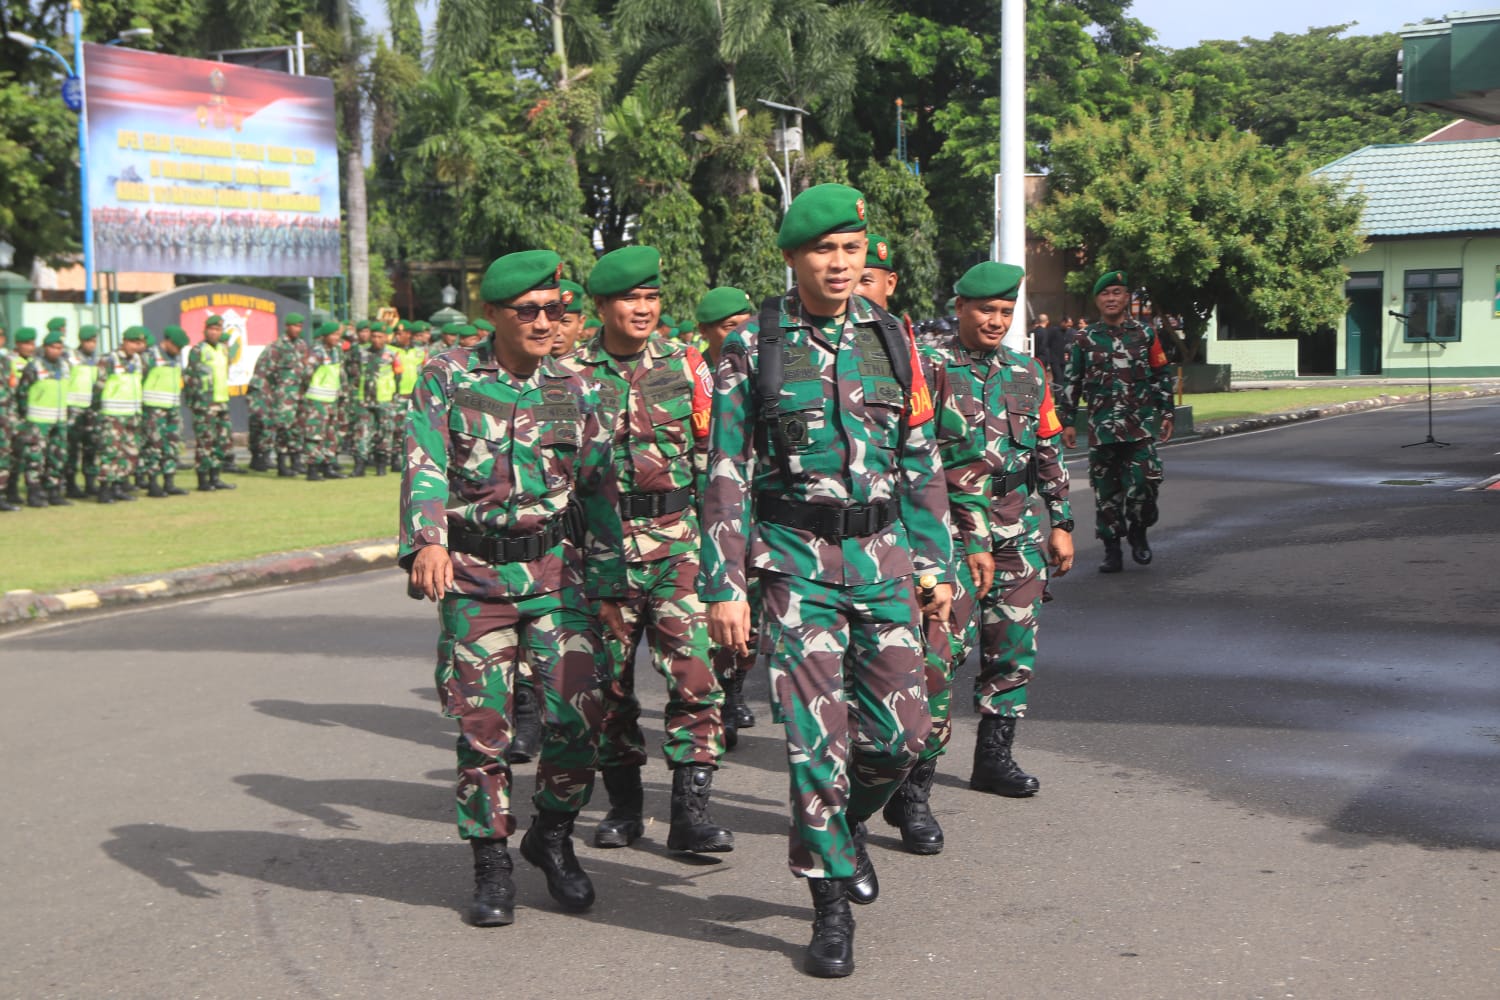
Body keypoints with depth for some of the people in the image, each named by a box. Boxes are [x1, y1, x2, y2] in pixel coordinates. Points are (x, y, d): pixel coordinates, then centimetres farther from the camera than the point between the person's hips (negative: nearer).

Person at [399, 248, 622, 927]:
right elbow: (425, 467, -11)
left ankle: (552, 833, 16)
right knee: (482, 724, 1)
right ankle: (491, 864, 17)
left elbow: (597, 489, 10)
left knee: (579, 709, -9)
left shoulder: (574, 390, 6)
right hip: (474, 572, -1)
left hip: (557, 566, 2)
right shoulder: (447, 377, -1)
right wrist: (428, 540, -29)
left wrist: (613, 584, 7)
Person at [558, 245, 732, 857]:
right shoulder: (569, 374, 4)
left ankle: (690, 811, -2)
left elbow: (712, 456, 11)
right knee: (609, 680, 8)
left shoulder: (686, 366, 7)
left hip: (677, 542, 0)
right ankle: (624, 804, 22)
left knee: (695, 674, -8)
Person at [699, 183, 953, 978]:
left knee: (900, 731, 2)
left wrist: (937, 562, 9)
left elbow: (921, 459, 12)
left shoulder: (891, 339, 7)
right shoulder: (752, 346, -2)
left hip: (882, 554, 3)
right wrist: (724, 586, -8)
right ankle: (830, 905, 10)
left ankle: (843, 821, 34)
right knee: (816, 733, -4)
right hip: (795, 559, -3)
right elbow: (726, 473, -3)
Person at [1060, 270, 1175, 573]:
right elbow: (1072, 383, 9)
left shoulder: (1145, 335, 8)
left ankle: (1138, 533, 17)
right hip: (1101, 428, 1)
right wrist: (1068, 422, 5)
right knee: (1106, 491, 3)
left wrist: (1166, 414, 8)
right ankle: (1112, 550, 12)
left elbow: (1162, 375, 14)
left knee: (1144, 484, -10)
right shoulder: (1084, 340, 7)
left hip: (1140, 426, -1)